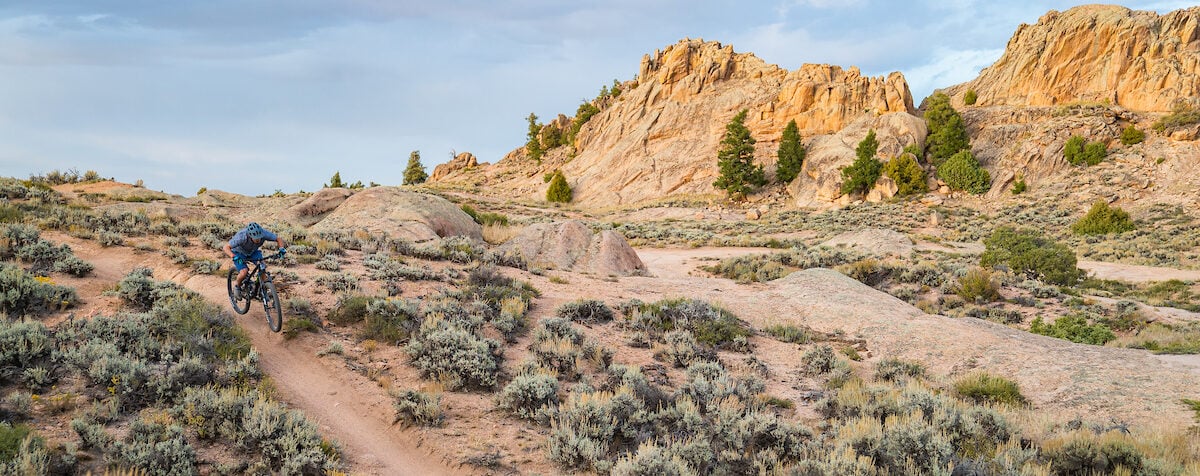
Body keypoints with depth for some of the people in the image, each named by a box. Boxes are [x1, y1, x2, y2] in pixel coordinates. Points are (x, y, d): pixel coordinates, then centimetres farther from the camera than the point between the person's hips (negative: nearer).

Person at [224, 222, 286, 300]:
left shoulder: (263, 233, -32)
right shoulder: (241, 236, -40)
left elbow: (278, 239, -18)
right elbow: (226, 247, -36)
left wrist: (281, 248, -37)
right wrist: (233, 256, -54)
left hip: (253, 251, 3)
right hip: (239, 252, -3)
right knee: (244, 272, -25)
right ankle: (237, 285, 6)